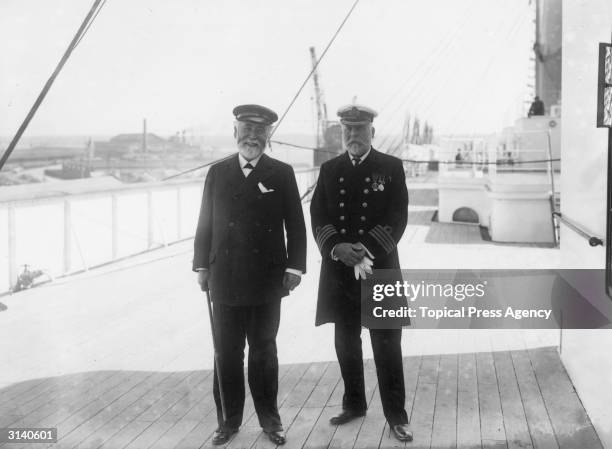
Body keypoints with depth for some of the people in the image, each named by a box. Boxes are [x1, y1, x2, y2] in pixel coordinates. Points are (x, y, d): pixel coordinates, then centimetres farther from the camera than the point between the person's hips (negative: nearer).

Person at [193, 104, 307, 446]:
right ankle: (229, 420, 19)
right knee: (227, 353, 7)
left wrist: (294, 267, -5)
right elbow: (206, 222, 8)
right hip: (225, 280, 1)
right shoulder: (217, 173, 7)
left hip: (267, 280, -1)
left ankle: (269, 417, 23)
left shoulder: (282, 173, 2)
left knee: (263, 351, 9)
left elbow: (295, 224, 1)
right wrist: (202, 265, 3)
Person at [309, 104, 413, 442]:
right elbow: (318, 217, 3)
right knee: (346, 342, 12)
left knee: (387, 344, 1)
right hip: (339, 269, 3)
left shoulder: (391, 167, 1)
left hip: (381, 267, -3)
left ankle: (395, 414, 12)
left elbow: (397, 218, -6)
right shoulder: (329, 169, 9)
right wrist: (337, 248, -14)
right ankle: (354, 404, 28)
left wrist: (366, 249, -17)